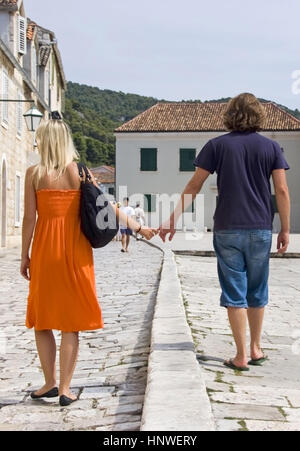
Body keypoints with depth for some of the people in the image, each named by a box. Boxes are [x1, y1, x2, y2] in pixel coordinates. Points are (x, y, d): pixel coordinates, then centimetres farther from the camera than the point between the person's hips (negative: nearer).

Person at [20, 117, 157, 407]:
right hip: (75, 252, 1)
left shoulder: (34, 173, -3)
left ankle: (50, 382, 15)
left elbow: (29, 217, -5)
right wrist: (137, 227, 8)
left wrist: (25, 256, 2)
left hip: (45, 252, -1)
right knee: (71, 322, 6)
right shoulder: (80, 172, 1)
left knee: (42, 319, 14)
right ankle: (65, 388, 7)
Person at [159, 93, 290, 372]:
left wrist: (173, 219, 5)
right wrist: (285, 229, 4)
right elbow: (282, 190, -2)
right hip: (260, 229, 1)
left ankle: (241, 356, 5)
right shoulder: (271, 147, 3)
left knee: (234, 293, 4)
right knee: (257, 292, 16)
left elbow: (193, 186, -2)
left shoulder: (217, 145, 0)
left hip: (227, 229, -1)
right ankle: (256, 349, 26)